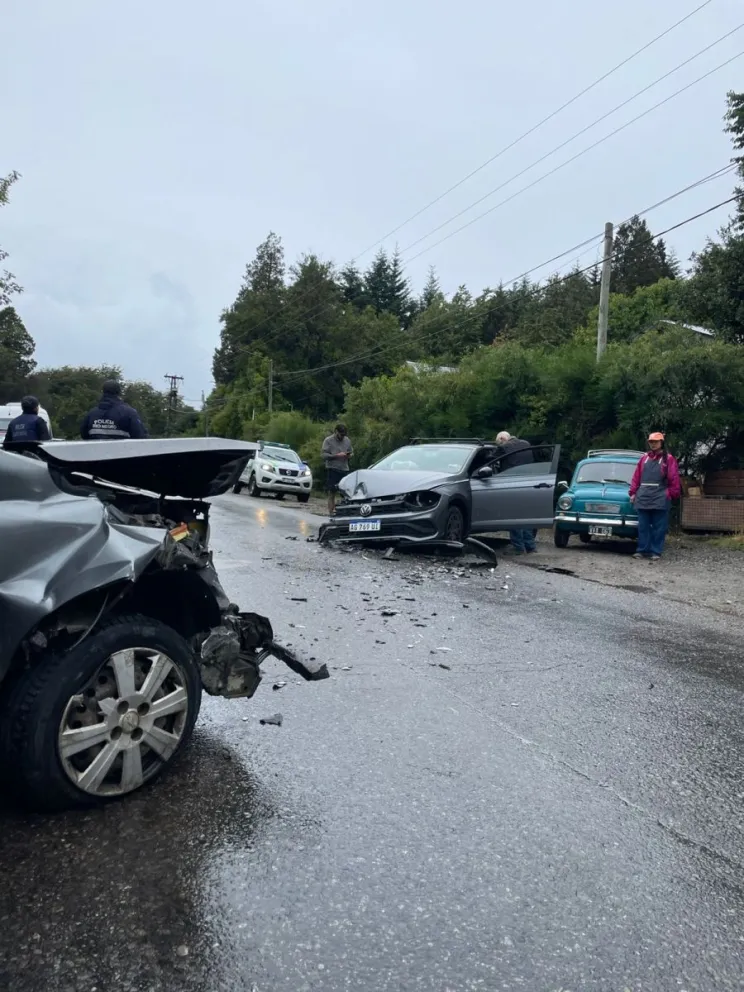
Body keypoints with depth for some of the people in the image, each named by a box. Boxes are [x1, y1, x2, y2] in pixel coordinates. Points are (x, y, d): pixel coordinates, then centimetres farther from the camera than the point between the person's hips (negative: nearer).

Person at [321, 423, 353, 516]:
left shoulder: (347, 440, 14)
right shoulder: (328, 440, -1)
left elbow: (351, 453, 23)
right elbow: (324, 455, -8)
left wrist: (349, 455, -1)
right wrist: (337, 455, -17)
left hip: (345, 469, 4)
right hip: (332, 469, -4)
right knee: (332, 492, -2)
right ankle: (331, 511, 2)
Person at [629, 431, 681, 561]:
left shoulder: (668, 459, 2)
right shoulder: (644, 458, 13)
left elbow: (674, 479, -2)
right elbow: (636, 477, 12)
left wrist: (672, 494, -8)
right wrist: (633, 493, 7)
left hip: (659, 499, -4)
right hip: (643, 498, 4)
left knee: (659, 527, 1)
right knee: (643, 526, 6)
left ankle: (656, 552, 5)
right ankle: (643, 550, 12)